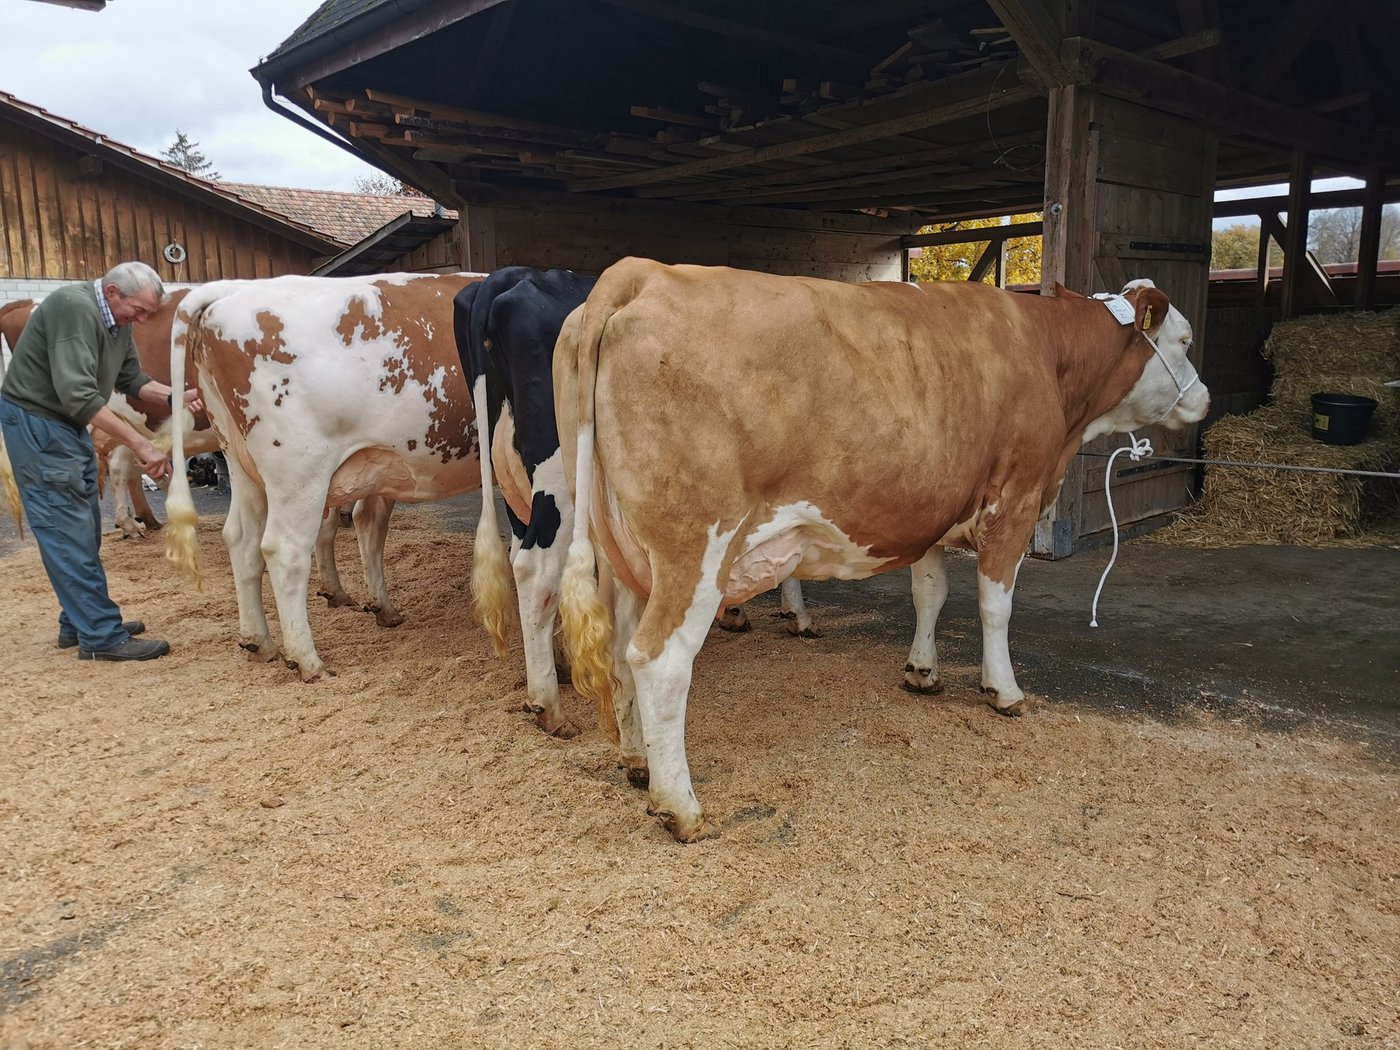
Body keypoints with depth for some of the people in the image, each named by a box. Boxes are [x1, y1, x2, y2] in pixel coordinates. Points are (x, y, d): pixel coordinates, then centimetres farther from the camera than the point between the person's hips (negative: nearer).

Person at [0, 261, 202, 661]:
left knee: (84, 529, 12)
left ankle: (79, 623, 23)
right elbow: (77, 394, -31)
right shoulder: (75, 307, -24)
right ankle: (101, 637, -5)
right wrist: (141, 445, -33)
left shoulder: (117, 320, 5)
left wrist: (175, 397, -7)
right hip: (35, 421, -10)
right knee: (68, 531, -8)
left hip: (70, 425, 10)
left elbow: (131, 379, 12)